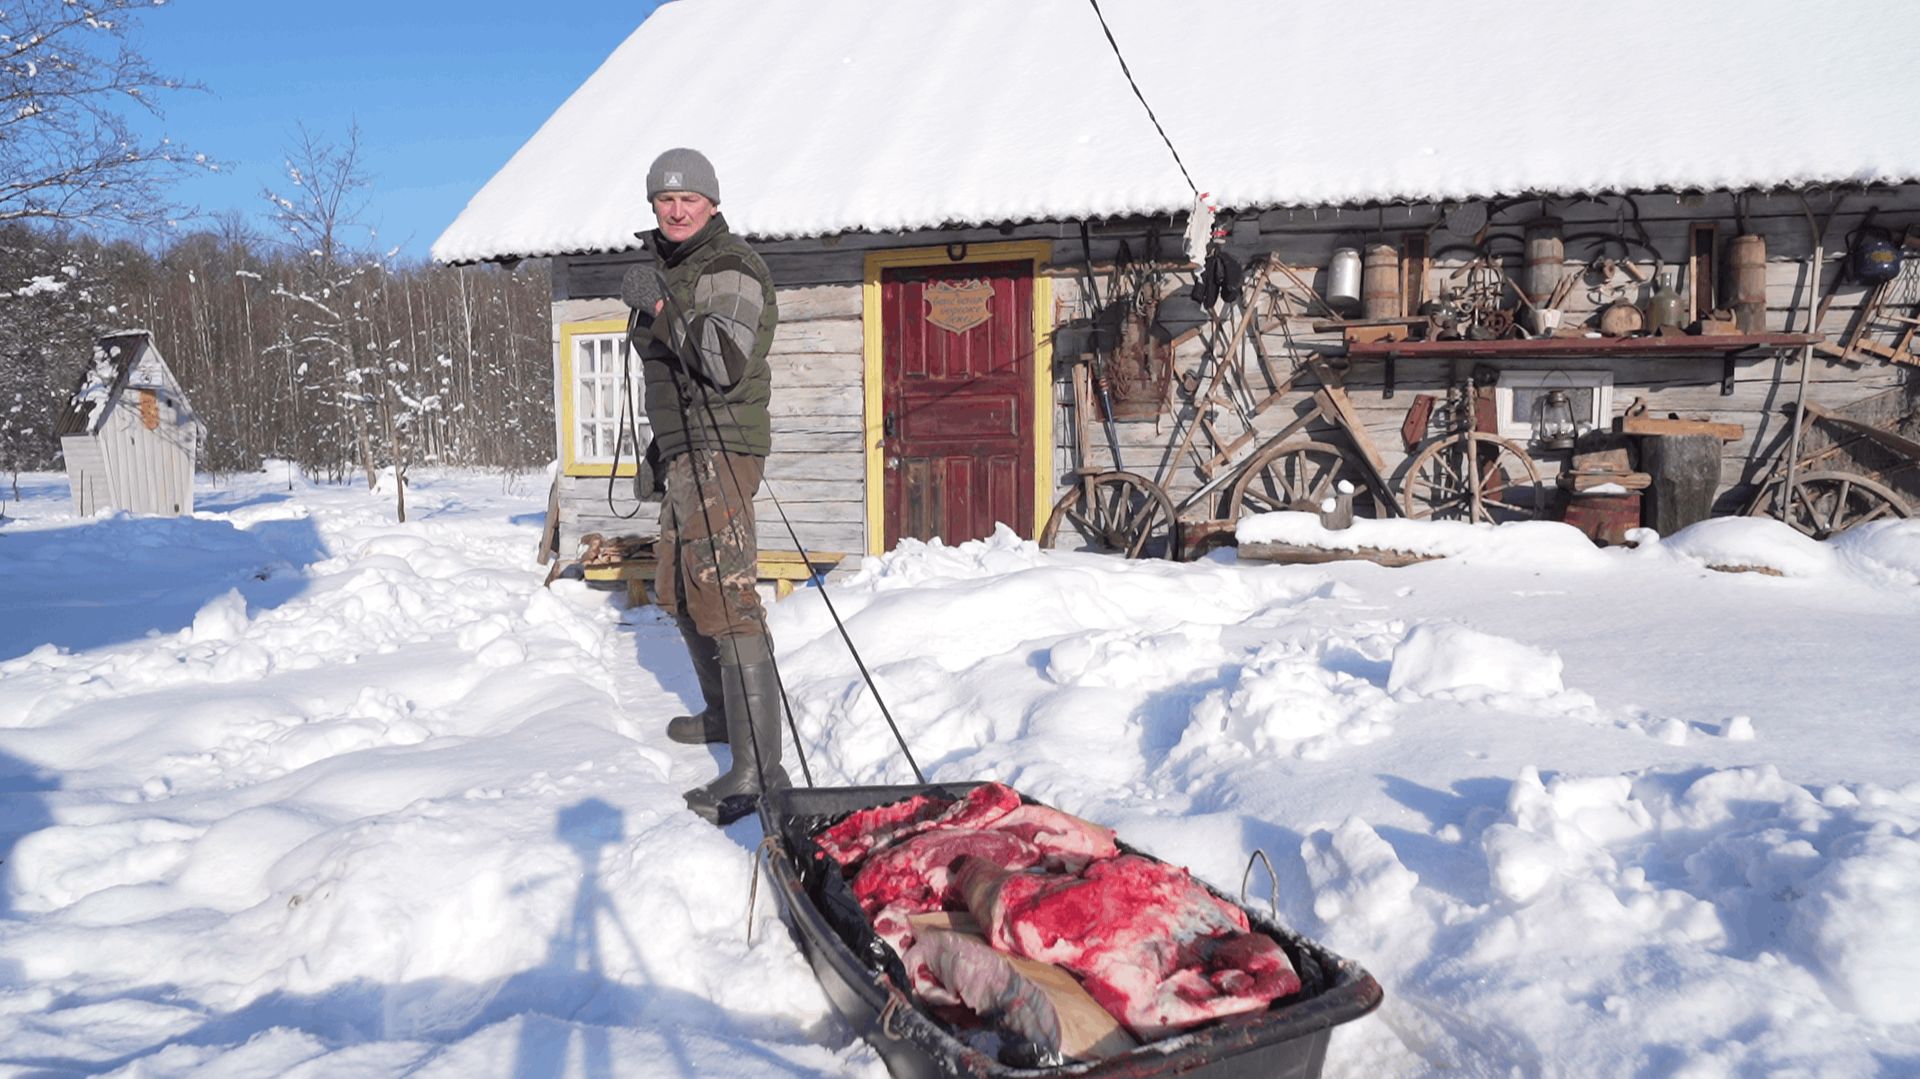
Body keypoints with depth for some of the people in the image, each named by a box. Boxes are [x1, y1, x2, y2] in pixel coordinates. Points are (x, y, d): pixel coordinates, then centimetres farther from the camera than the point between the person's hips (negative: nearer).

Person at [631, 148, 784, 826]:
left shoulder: (729, 268, -10)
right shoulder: (673, 269, 21)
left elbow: (725, 363, -26)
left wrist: (667, 319, -20)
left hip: (721, 450, -11)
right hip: (686, 451, 11)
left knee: (725, 598, -19)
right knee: (680, 591, 20)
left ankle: (758, 767, -22)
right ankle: (723, 713, 38)